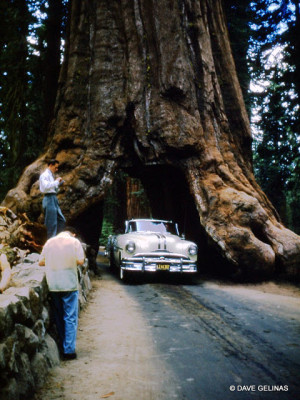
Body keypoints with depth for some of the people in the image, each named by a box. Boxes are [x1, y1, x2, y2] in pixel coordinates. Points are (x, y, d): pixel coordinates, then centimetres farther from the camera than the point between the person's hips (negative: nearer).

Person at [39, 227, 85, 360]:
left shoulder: (50, 241, 8)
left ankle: (61, 347, 25)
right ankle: (69, 350, 0)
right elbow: (80, 261, -9)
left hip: (53, 285, 4)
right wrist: (71, 261, 11)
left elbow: (41, 262, 7)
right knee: (70, 318, 2)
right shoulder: (74, 241, -1)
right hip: (69, 284, -3)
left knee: (58, 317, 16)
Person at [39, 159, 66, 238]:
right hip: (49, 198, -10)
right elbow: (46, 186, -24)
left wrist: (59, 183, 12)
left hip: (54, 199, 10)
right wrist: (56, 181, -18)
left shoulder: (51, 175, 20)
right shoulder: (45, 175, -8)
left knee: (61, 220, 11)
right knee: (51, 222, -7)